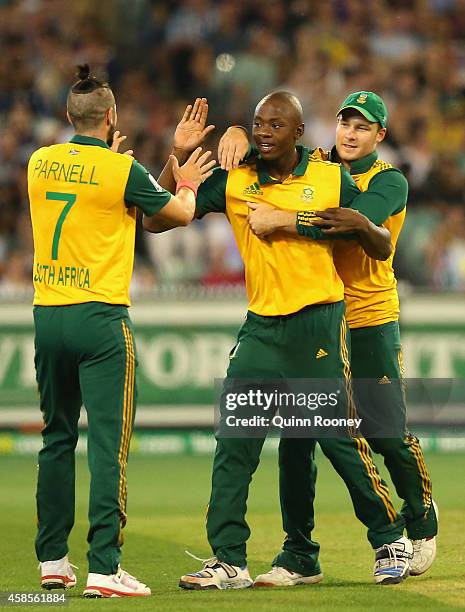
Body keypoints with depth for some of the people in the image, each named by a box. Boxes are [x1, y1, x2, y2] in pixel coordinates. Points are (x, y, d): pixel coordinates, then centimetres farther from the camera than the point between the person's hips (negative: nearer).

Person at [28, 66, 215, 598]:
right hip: (99, 317, -5)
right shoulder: (121, 170, -8)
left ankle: (52, 560, 19)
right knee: (108, 441, -6)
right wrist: (188, 182, 25)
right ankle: (104, 567, -12)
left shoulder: (39, 164, 6)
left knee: (56, 439, 15)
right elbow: (180, 213, 5)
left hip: (46, 315, 5)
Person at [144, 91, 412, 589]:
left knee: (338, 438, 0)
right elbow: (156, 221, 0)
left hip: (319, 325, -3)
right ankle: (229, 561, -1)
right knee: (234, 444, -4)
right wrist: (178, 156, -8)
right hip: (261, 328, 3)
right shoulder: (232, 183, 3)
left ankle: (391, 538, 19)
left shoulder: (331, 179, 0)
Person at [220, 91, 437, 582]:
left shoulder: (389, 181, -7)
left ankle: (421, 522, 23)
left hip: (370, 324, -4)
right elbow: (265, 138, 13)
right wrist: (236, 133, -13)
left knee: (386, 432, -3)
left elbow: (356, 220, -26)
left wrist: (279, 219, -32)